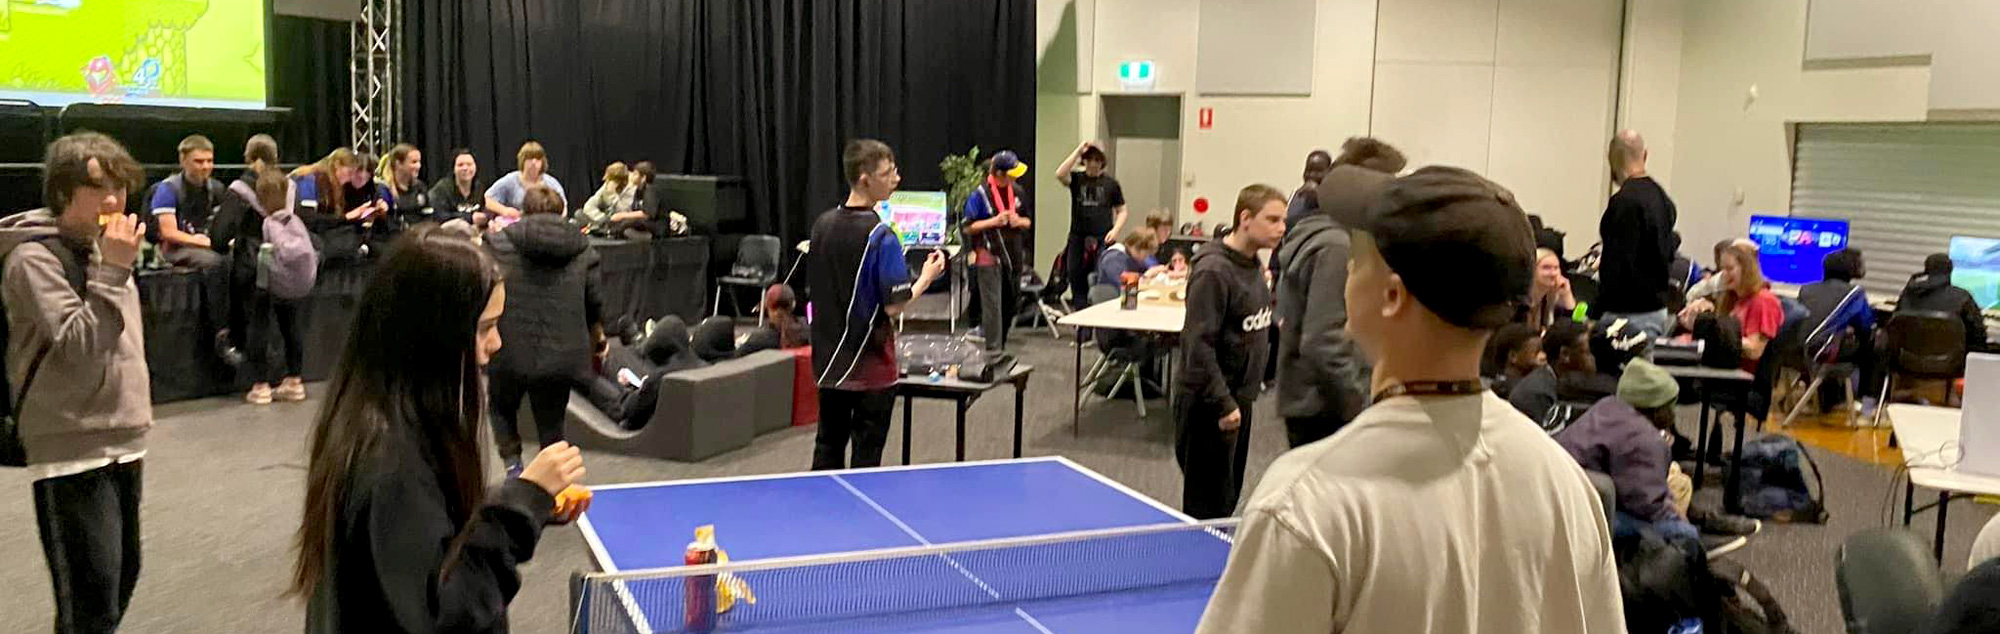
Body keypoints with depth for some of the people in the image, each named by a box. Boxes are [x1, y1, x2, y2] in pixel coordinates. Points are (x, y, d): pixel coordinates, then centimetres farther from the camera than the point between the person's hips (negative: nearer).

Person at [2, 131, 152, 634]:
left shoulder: (103, 246, 12)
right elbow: (77, 348, -21)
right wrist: (113, 271, -23)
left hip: (122, 440, 8)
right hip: (73, 451, -8)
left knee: (122, 576, 15)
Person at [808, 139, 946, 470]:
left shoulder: (823, 224, 3)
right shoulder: (881, 236, -19)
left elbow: (812, 289, 11)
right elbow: (894, 306, -21)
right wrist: (927, 277, -6)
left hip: (828, 360, 7)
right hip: (870, 365, -6)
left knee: (828, 449, 16)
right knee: (866, 455, 5)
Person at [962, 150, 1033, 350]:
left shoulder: (1017, 192, 9)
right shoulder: (980, 194, -9)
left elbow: (1028, 221, 18)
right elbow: (968, 227, -9)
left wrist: (1019, 221, -5)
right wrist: (994, 221, -19)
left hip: (1013, 255, 6)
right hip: (989, 256, -6)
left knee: (1010, 303, 14)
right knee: (993, 305, -9)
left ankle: (1000, 344, 29)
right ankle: (993, 350, -8)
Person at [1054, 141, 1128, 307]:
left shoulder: (1111, 183, 7)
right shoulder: (1077, 179, 7)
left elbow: (1121, 211, 12)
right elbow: (1060, 175, -15)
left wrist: (1116, 229, -5)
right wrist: (1078, 151, -14)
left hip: (1103, 240, -1)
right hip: (1077, 239, 1)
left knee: (1103, 286, -7)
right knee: (1077, 285, 5)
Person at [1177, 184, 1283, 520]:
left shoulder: (1254, 265, 8)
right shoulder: (1213, 271, -20)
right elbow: (1199, 344, -22)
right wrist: (1223, 403, -22)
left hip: (1239, 398, 9)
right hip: (1209, 404, -9)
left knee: (1229, 497, 18)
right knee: (1208, 506, 0)